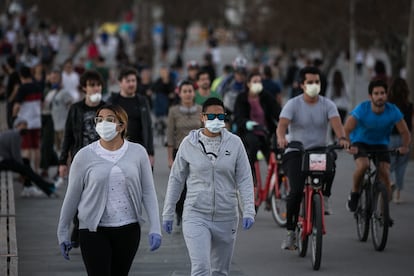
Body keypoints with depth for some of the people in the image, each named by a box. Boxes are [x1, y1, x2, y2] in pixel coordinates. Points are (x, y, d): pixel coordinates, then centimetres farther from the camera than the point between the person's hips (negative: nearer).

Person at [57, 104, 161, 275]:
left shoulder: (137, 152, 0)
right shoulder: (85, 156, -4)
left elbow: (148, 192, 3)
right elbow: (72, 196, 3)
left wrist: (155, 228, -4)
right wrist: (63, 232, 7)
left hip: (128, 230, 2)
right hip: (94, 231, -2)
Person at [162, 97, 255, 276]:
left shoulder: (234, 143, 0)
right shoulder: (189, 143, -1)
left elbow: (245, 180, 0)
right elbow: (176, 179, 6)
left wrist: (248, 211, -11)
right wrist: (167, 213, 7)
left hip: (226, 218, 2)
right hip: (196, 216, -2)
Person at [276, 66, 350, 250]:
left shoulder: (327, 105, 2)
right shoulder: (293, 104, -2)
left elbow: (336, 122, -15)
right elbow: (282, 124, -17)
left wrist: (342, 138, -37)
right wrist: (281, 138, -41)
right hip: (295, 153, -2)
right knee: (296, 191, -19)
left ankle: (324, 197, -12)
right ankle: (290, 231, -5)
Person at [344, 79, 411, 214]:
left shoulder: (393, 111, -19)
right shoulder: (362, 109, -24)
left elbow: (405, 132, -11)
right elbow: (347, 129, -26)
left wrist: (404, 146, -30)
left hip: (380, 144, 2)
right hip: (361, 143, -2)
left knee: (385, 174, -18)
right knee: (363, 165, -32)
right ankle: (354, 194, -5)